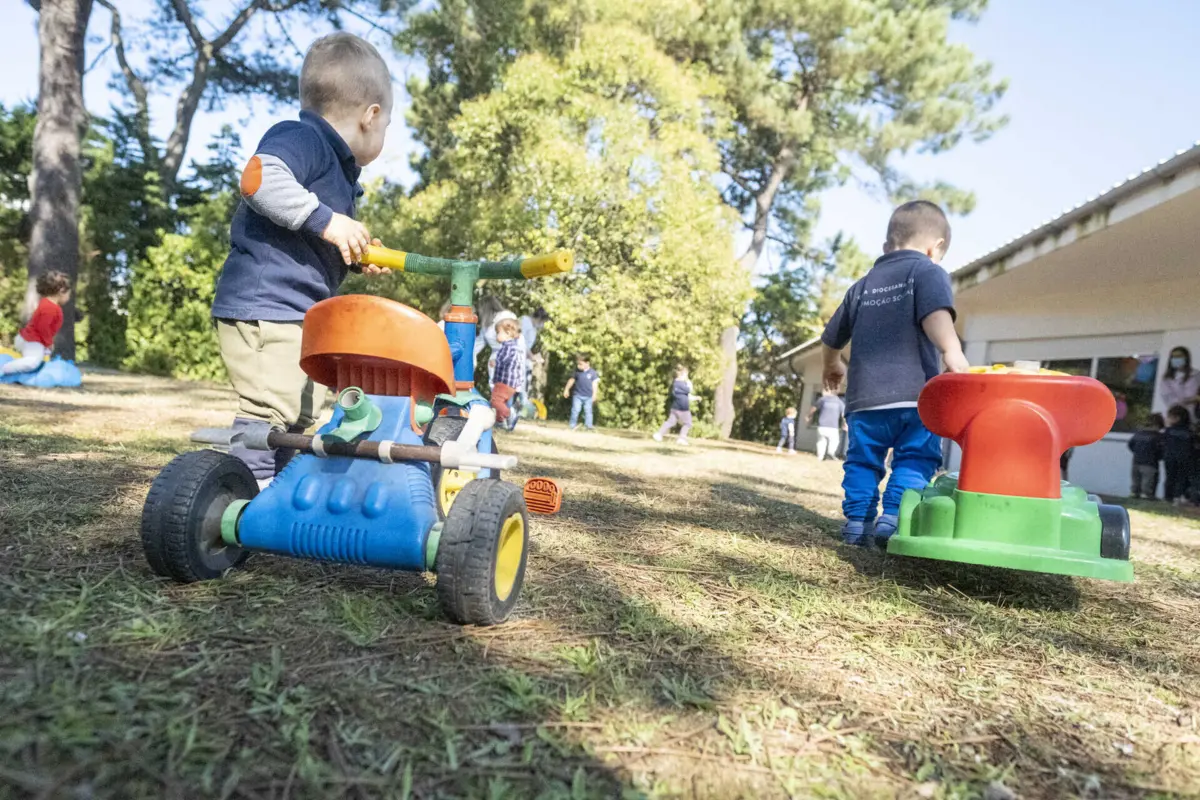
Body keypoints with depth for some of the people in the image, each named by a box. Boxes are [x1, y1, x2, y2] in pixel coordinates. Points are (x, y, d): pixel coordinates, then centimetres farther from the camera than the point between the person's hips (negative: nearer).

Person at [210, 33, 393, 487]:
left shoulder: (338, 170, 21)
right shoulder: (301, 138, -8)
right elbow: (258, 177, -29)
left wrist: (357, 258, 15)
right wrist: (326, 221, -26)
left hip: (298, 315, 11)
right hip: (264, 308, -10)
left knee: (300, 416, 16)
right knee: (270, 408, -14)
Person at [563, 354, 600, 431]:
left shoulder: (593, 373, -5)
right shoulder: (577, 371, 0)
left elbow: (595, 384, 0)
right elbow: (571, 380, 11)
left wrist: (594, 395, -1)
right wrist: (567, 389, 14)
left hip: (588, 396, -1)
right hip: (577, 395, 1)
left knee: (588, 411, 6)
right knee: (575, 410, -2)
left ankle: (589, 425, 12)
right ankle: (573, 425, 6)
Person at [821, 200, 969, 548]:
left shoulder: (865, 284, 22)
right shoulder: (927, 271, 5)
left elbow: (831, 336, 28)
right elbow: (936, 313, -17)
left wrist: (832, 365, 45)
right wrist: (952, 351, -28)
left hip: (864, 397, 5)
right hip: (913, 394, -5)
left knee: (862, 460, 11)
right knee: (915, 459, -1)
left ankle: (857, 520, 6)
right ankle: (892, 517, -13)